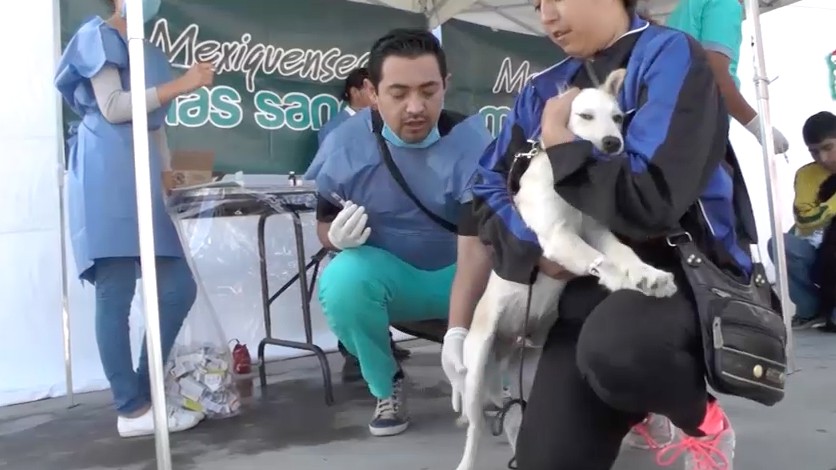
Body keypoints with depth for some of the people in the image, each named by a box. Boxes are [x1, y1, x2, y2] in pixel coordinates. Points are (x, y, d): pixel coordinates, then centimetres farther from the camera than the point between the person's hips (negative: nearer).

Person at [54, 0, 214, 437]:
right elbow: (112, 108, -10)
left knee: (178, 288, 2)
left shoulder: (152, 53, 26)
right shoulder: (99, 36, 3)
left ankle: (142, 391, 12)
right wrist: (181, 84, -11)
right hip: (107, 179, -8)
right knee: (116, 294, -7)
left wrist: (169, 179, 17)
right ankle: (133, 409, -3)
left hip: (141, 180, 8)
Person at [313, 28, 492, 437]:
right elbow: (324, 225, -1)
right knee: (342, 278, -33)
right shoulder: (344, 145, -15)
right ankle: (387, 388, -3)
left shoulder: (472, 143, -23)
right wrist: (338, 235, -28)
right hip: (386, 273, 1)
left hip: (457, 274, -1)